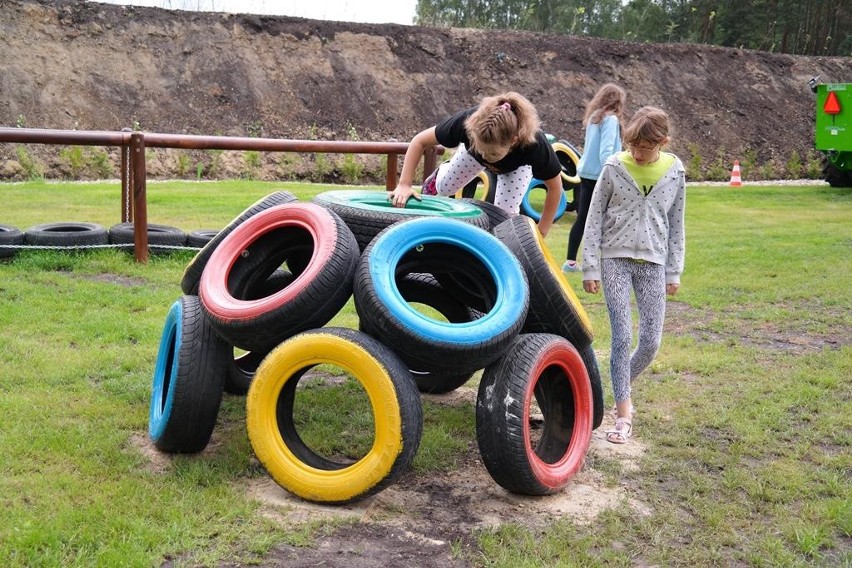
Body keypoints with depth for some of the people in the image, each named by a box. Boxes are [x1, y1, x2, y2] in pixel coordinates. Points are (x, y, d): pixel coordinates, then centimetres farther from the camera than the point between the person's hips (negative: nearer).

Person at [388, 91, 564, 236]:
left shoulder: (535, 145, -47)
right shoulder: (467, 122, -45)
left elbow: (555, 186, -28)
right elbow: (419, 141, -29)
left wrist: (540, 232, -24)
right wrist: (404, 185, -36)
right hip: (475, 144, 2)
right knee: (445, 187, 15)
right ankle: (439, 174, 51)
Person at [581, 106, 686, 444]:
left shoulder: (675, 172, 1)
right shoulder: (614, 168, -5)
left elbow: (676, 225, 10)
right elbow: (594, 218, 0)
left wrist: (674, 272, 9)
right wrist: (590, 268, -2)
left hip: (653, 263, 2)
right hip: (616, 259, -2)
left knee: (651, 342, 0)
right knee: (622, 336, -9)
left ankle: (622, 386, 29)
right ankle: (624, 414, 0)